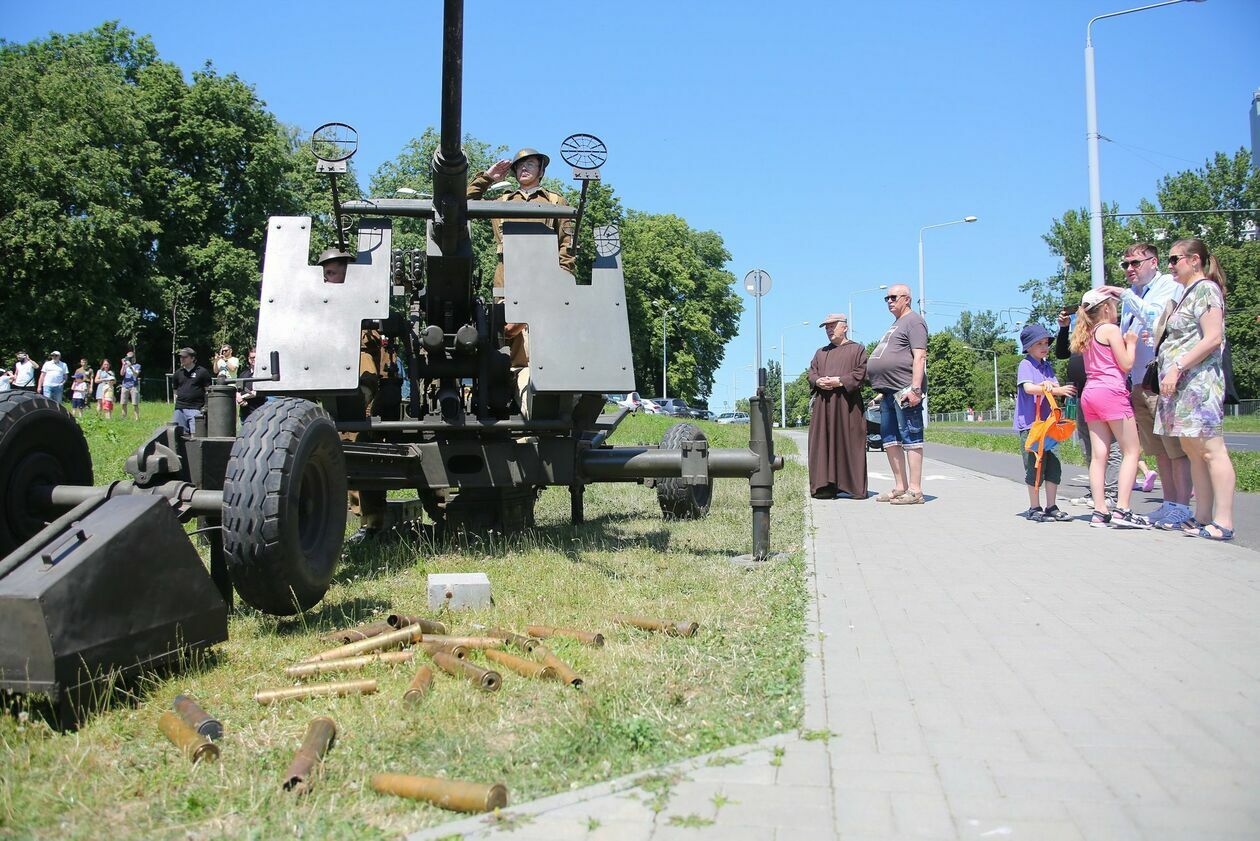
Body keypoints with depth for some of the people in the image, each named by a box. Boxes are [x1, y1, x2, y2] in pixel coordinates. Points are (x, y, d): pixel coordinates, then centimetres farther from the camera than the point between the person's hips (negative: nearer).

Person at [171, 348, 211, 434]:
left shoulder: (202, 372, 1)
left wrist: (205, 407, -5)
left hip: (196, 408, -4)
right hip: (180, 408, 4)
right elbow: (175, 391, 23)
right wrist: (177, 403, 12)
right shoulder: (178, 373, 14)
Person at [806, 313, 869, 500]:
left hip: (847, 403, -4)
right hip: (823, 403, 4)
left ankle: (856, 487, 0)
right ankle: (826, 486, -1)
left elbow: (860, 373, -3)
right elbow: (811, 373, 15)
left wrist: (839, 381, -15)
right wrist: (819, 381, -7)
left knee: (851, 444, -5)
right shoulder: (821, 352, 24)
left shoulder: (857, 349, 9)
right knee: (824, 444, -2)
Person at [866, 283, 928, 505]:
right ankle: (900, 487, 16)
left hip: (905, 391, -10)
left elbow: (919, 356, -15)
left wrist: (915, 388, -23)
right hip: (889, 392, 10)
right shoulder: (896, 324, 25)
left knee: (911, 438, -9)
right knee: (890, 440, 10)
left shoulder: (913, 321, -5)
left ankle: (915, 490, -8)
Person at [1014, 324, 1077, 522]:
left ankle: (1052, 507, 13)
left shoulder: (1047, 366, 16)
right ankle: (1034, 509, 5)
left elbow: (1057, 389, 8)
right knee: (1035, 466, -4)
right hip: (1030, 423, -6)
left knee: (1054, 465, 4)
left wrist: (1049, 384, -15)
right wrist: (1055, 390, -26)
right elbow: (1028, 387, -19)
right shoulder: (1025, 365, -4)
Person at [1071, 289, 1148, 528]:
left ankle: (1099, 512, 0)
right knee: (1131, 451, -3)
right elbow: (1126, 365, -7)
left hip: (1090, 393, 8)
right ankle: (1121, 510, -12)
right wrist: (1131, 343, 8)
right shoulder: (1111, 329, -5)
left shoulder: (1088, 334, 18)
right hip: (1111, 392, -8)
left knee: (1098, 455, 3)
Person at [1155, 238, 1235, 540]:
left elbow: (1213, 338, -17)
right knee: (1192, 450, 9)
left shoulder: (1205, 288, -7)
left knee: (1210, 449, -10)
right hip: (1182, 383, 10)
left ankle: (1223, 522, -10)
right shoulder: (1188, 293, 22)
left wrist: (1176, 367, -20)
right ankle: (1202, 517, 12)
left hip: (1198, 379, -10)